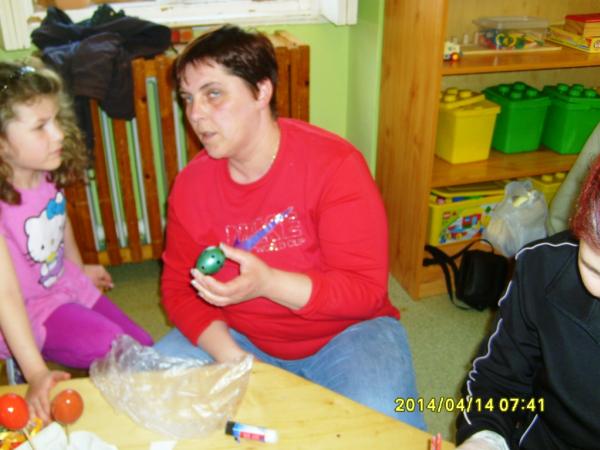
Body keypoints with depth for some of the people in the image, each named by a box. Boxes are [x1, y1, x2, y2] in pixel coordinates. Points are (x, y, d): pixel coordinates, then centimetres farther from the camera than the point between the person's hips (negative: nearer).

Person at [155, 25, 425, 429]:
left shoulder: (335, 164, -20)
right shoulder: (191, 183, -6)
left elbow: (366, 290, -21)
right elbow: (179, 286, -1)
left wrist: (267, 282, -36)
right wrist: (230, 357, -18)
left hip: (344, 332, -3)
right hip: (240, 338, 4)